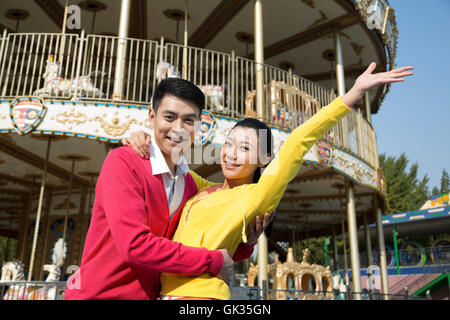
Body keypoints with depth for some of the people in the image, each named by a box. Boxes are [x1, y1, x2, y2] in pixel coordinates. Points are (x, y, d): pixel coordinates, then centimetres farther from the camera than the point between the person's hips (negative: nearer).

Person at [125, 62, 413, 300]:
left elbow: (299, 142, -16)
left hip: (201, 293, -7)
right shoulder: (205, 191, 13)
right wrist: (147, 140, 7)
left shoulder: (256, 196, -6)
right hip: (169, 292, 7)